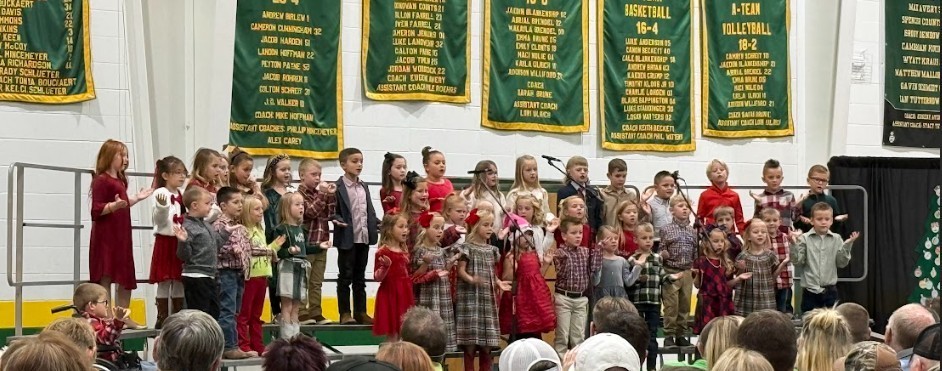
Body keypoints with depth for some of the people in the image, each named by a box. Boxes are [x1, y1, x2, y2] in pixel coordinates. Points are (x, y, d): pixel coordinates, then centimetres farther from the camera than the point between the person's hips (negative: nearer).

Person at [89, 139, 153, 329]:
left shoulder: (120, 180, 17)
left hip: (121, 236, 9)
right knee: (106, 277, -6)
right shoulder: (101, 180, -11)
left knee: (125, 278, 13)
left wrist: (136, 198, 25)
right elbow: (96, 210, -18)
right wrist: (114, 206, -33)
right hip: (106, 237, -9)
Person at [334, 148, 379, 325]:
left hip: (364, 237, 6)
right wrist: (338, 220, -27)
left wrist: (378, 223, 4)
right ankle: (345, 313, 5)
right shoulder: (338, 187, -7)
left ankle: (360, 312, 16)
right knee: (345, 276, 0)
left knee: (360, 277, 11)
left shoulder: (364, 187, 13)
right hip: (347, 238, -6)